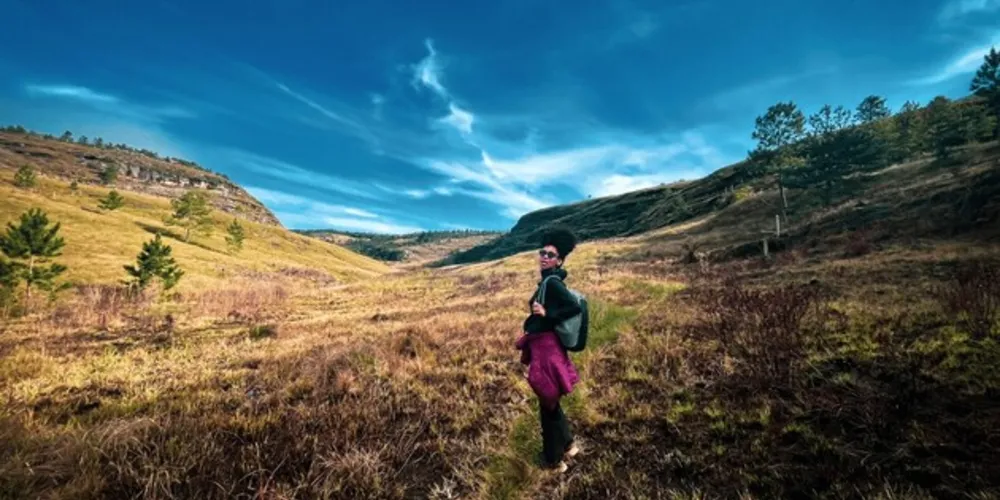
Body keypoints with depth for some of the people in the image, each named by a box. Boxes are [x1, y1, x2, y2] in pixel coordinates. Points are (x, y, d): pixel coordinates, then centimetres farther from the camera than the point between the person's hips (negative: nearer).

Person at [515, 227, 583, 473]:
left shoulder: (552, 282, -18)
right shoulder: (548, 281, 9)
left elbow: (576, 307, -27)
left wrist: (546, 314, -24)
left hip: (547, 348, -10)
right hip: (545, 346, 10)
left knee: (548, 402, 6)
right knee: (551, 400, 23)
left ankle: (553, 460, 23)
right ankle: (567, 444, 41)